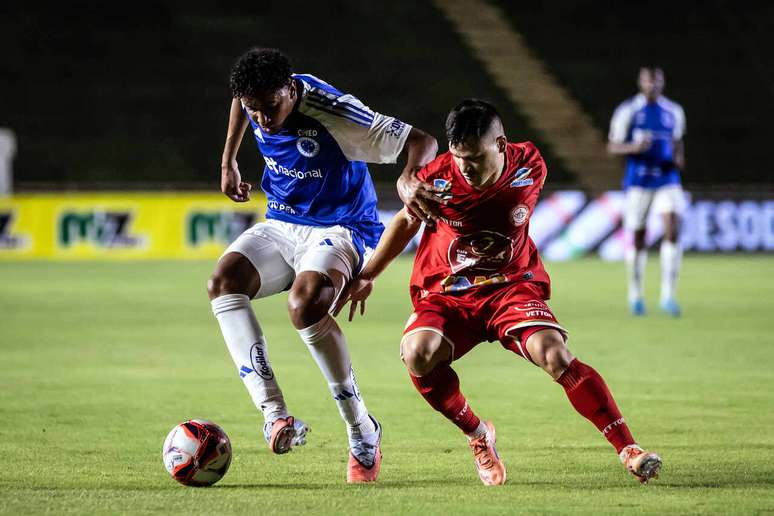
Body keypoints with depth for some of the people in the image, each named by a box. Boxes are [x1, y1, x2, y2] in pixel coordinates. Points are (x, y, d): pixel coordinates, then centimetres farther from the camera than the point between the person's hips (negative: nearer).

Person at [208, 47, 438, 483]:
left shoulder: (332, 113, -27)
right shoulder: (257, 97, -9)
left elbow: (422, 141, -24)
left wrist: (412, 177, -45)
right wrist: (228, 162, 21)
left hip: (340, 230, -6)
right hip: (281, 226, 6)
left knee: (305, 302, -35)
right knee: (223, 282, -23)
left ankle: (363, 431, -19)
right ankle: (276, 416, -32)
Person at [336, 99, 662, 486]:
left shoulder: (529, 169, -13)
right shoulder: (438, 178, -13)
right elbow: (406, 221, 8)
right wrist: (367, 276, 14)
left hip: (511, 285, 0)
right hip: (446, 291, 0)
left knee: (554, 354, -27)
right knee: (417, 352, -30)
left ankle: (629, 451, -24)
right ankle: (478, 435, -6)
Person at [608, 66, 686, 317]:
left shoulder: (674, 112, 7)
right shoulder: (627, 111, -2)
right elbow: (612, 147, -1)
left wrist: (679, 159, -1)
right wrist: (634, 147, -21)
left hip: (667, 181, 2)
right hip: (638, 182, -2)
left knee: (673, 230, -16)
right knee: (638, 238, 3)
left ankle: (668, 295, -13)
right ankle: (635, 294, 22)